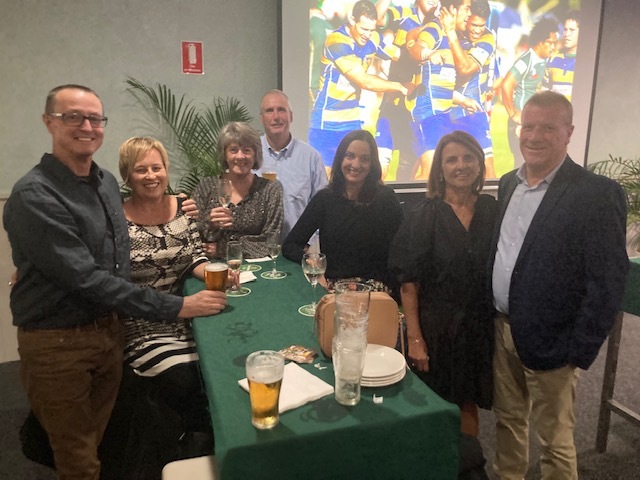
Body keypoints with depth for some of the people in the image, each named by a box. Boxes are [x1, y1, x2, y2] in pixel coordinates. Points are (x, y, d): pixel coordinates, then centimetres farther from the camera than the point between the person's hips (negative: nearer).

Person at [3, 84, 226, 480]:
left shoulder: (107, 182, 5)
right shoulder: (35, 196, -20)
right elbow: (86, 278, -25)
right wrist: (174, 307, -25)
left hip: (108, 329, 7)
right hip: (58, 342, -6)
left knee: (103, 442, 21)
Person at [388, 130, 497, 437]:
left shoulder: (491, 210, 0)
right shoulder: (424, 214, -10)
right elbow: (408, 281, -11)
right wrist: (414, 338, -14)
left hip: (479, 327, 3)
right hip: (437, 327, -3)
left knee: (468, 403, 18)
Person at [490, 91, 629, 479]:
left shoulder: (597, 193, -15)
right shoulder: (509, 183, 6)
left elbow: (608, 283, -15)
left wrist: (578, 352, -15)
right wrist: (490, 318, 11)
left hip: (549, 342, -6)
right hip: (501, 329, 6)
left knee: (554, 440, 10)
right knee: (507, 421, 21)